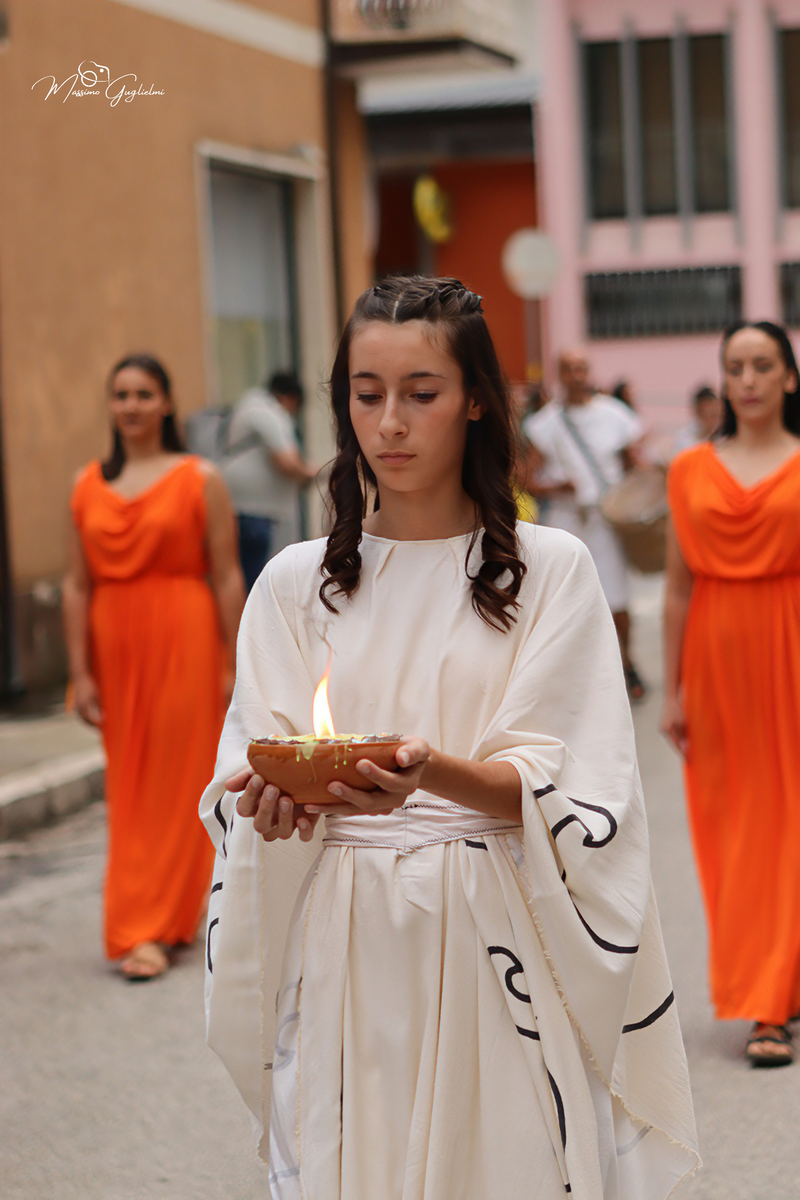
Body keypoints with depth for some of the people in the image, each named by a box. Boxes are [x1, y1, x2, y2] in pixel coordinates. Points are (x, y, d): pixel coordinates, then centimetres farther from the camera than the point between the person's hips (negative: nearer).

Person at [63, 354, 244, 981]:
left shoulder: (200, 480, -1)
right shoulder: (88, 486, 8)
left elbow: (227, 579, -3)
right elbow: (78, 585, 7)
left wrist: (236, 666, -7)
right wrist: (80, 671, 2)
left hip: (184, 641, -4)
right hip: (115, 646, 4)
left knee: (177, 782, -3)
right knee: (128, 787, 7)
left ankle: (151, 929, 0)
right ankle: (169, 917, 21)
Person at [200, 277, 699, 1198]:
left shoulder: (551, 569, 0)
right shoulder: (296, 583, 7)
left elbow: (565, 791, -7)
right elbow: (245, 790, 3)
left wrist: (432, 773, -26)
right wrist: (276, 796, -21)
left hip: (496, 939, -2)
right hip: (342, 942, 2)